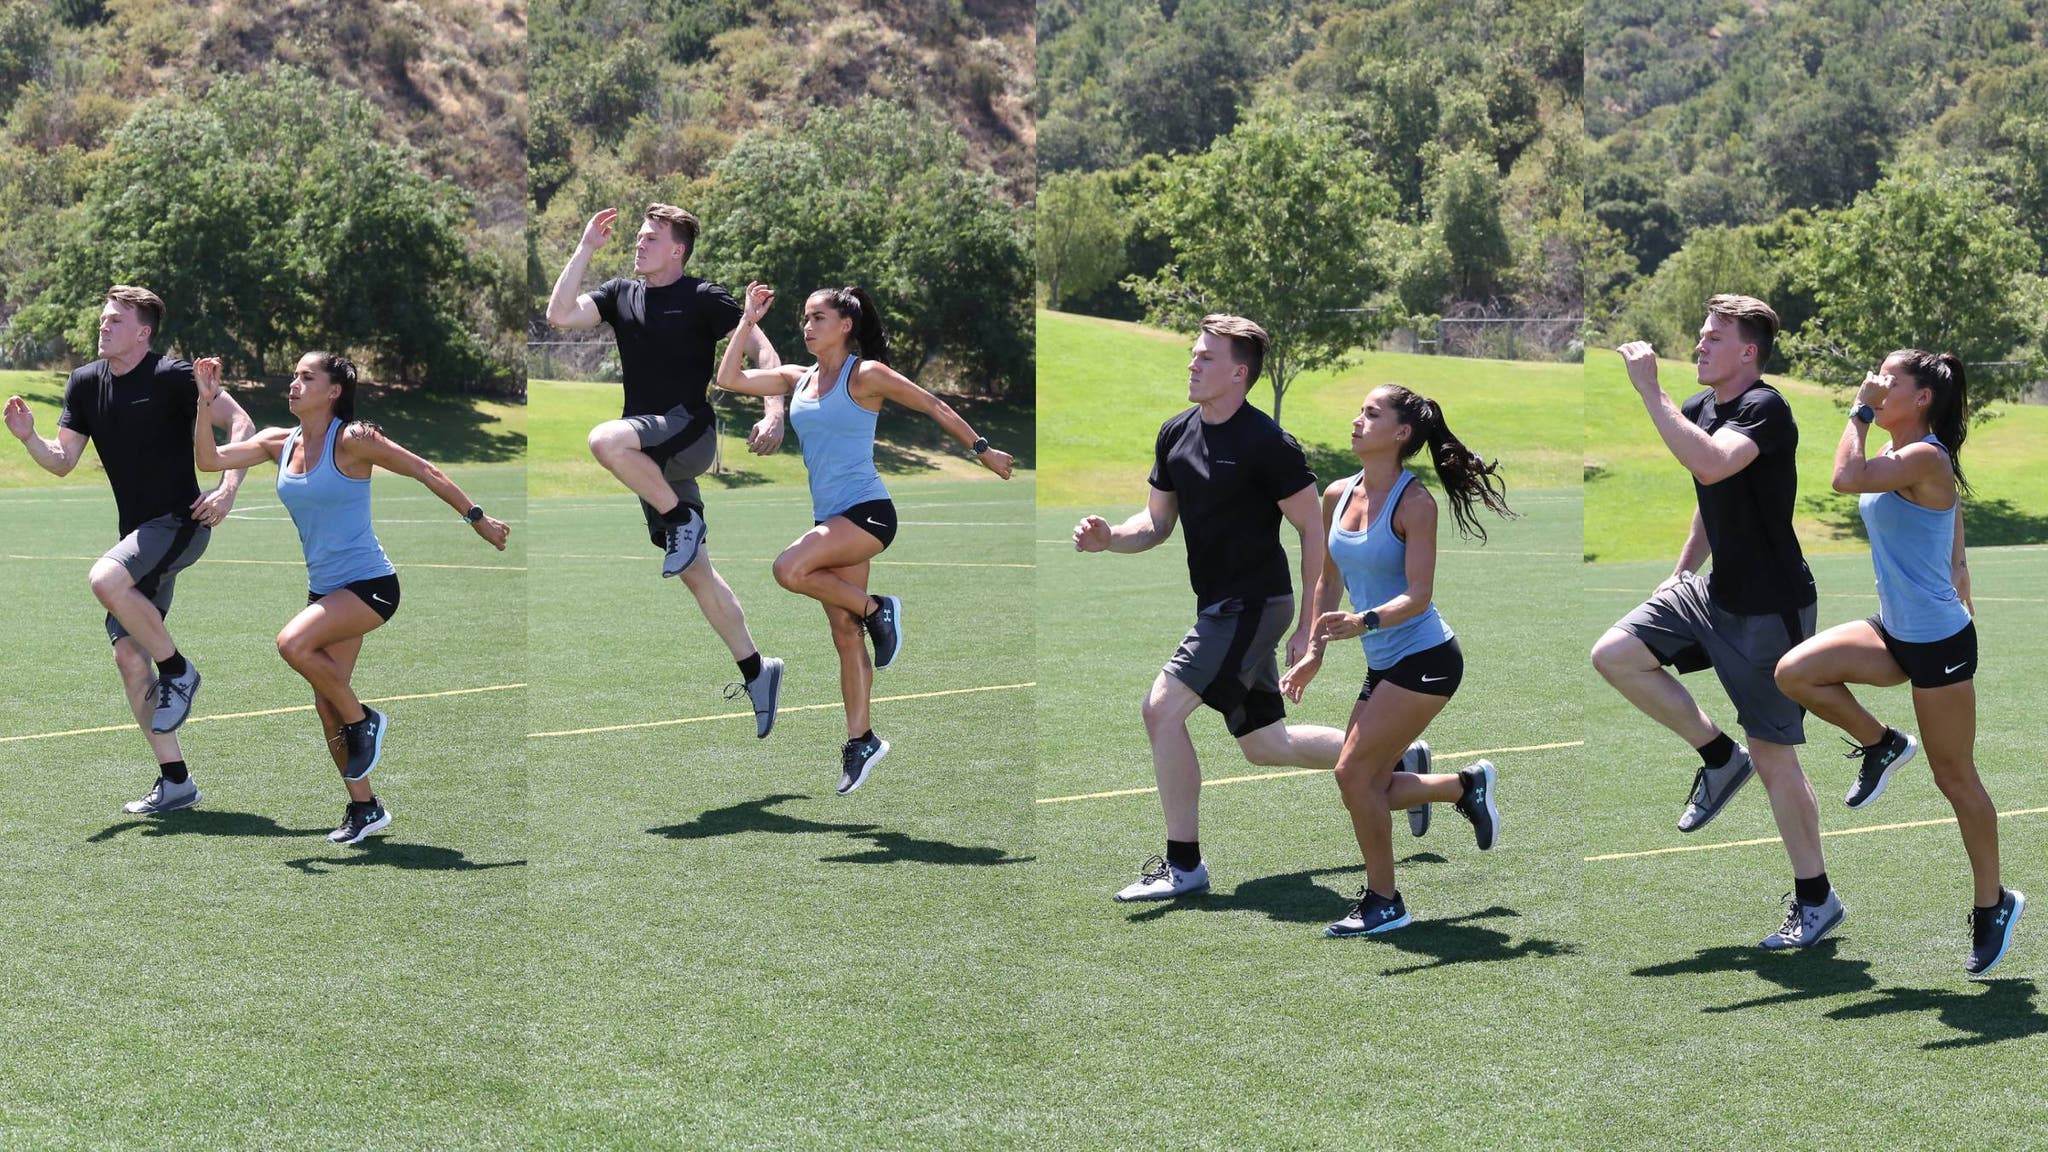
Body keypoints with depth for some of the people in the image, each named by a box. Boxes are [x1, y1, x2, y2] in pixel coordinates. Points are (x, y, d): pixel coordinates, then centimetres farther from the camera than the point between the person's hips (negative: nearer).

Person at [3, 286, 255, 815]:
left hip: (181, 522, -7)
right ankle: (175, 781, 10)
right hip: (138, 534, 8)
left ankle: (178, 670, -9)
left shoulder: (171, 376, -11)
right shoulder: (85, 383, 9)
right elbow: (63, 461, 10)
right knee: (128, 656, 2)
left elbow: (240, 423, -10)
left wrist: (229, 488, -22)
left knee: (106, 578, -32)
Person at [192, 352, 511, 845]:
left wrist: (477, 518, -5)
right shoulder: (280, 443, 5)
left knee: (293, 643, -28)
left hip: (369, 583, -7)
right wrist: (205, 402, -10)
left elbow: (425, 472, -8)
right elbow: (210, 459, 1)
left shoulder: (351, 440, -13)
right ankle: (364, 808, 21)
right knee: (327, 707, 7)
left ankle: (364, 721, -6)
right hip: (325, 589, 7)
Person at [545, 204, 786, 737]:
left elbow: (761, 347, -7)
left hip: (689, 432, -7)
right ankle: (756, 670, 17)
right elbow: (559, 315, -1)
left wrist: (774, 413, -19)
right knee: (697, 574, 8)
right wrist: (586, 249, -2)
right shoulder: (621, 294, 11)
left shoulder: (703, 298, -5)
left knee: (606, 440, -35)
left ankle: (682, 518, -16)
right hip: (653, 453, 7)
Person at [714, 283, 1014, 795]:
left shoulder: (866, 375, -7)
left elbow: (932, 405, 0)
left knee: (789, 568, -29)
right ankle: (861, 740, 16)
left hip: (867, 513, -7)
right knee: (845, 636, 8)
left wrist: (982, 450, 5)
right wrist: (748, 320, 10)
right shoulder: (798, 379, 11)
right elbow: (729, 378, 9)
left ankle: (876, 610, -8)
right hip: (830, 520, 7)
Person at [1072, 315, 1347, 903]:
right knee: (1265, 745, 17)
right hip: (1221, 608, 9)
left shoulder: (1268, 445, -16)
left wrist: (1310, 628, -14)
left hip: (1253, 604, -9)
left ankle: (1183, 865, -8)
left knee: (1163, 708, -18)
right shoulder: (1175, 434, 6)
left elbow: (1315, 532, -11)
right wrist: (1109, 538, -6)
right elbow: (1158, 522, 15)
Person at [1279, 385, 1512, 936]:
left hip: (1425, 659, -8)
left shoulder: (1414, 503, -17)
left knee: (1353, 773, -13)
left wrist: (1363, 622, -38)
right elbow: (1329, 580, 15)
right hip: (1383, 664, 8)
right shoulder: (1337, 495, 4)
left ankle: (1383, 902, 4)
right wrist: (1314, 653, 11)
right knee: (1369, 790, 9)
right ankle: (1467, 784, 35)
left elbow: (1418, 597, -22)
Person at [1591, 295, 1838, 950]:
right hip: (1713, 593, 8)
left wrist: (1650, 391, -36)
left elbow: (1712, 464, -40)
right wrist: (1680, 573, 21)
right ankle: (1719, 757, 9)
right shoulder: (1700, 408, 7)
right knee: (1614, 654, -8)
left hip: (1770, 609, -8)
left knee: (1774, 757, -2)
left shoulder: (1764, 409, -19)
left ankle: (1816, 900, 12)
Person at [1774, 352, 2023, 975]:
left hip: (1939, 642, -8)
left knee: (1955, 778, 2)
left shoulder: (1926, 458, -20)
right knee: (1794, 672, -8)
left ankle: (1993, 904, 17)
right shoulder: (1896, 457, 8)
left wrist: (1861, 410, -21)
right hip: (1894, 631, 8)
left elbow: (1846, 478, -34)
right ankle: (1880, 744, 14)